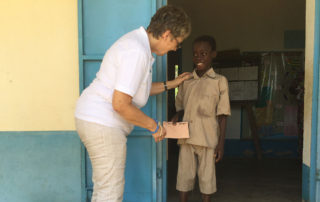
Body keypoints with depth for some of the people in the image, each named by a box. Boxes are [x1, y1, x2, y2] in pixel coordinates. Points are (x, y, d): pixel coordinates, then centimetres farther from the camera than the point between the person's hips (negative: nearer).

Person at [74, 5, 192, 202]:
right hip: (102, 123, -11)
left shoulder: (138, 43, 12)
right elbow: (120, 104, -26)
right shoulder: (137, 52, -22)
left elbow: (137, 89, 22)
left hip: (95, 119, 11)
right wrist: (154, 126, -13)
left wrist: (172, 83, 24)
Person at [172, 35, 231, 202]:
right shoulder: (186, 81, 8)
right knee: (184, 175, 8)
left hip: (208, 139, -3)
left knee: (206, 177, 7)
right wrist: (177, 116, -4)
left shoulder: (219, 81, -1)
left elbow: (222, 115, -2)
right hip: (186, 137, 3)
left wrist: (221, 143, -5)